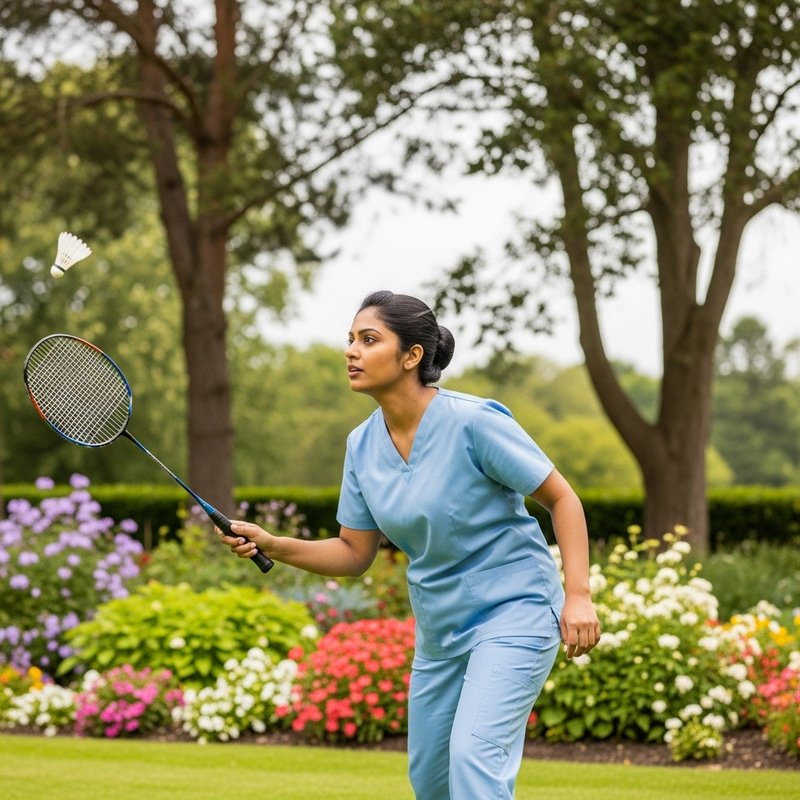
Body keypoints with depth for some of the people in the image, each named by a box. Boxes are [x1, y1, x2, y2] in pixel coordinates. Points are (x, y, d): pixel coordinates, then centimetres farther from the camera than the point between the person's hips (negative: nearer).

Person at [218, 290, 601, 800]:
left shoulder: (473, 422, -19)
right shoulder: (363, 445, -1)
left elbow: (562, 499, -12)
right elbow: (355, 553, 5)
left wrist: (578, 595, -20)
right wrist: (273, 546, -10)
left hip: (513, 612, -7)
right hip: (438, 631, 7)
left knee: (474, 754, -22)